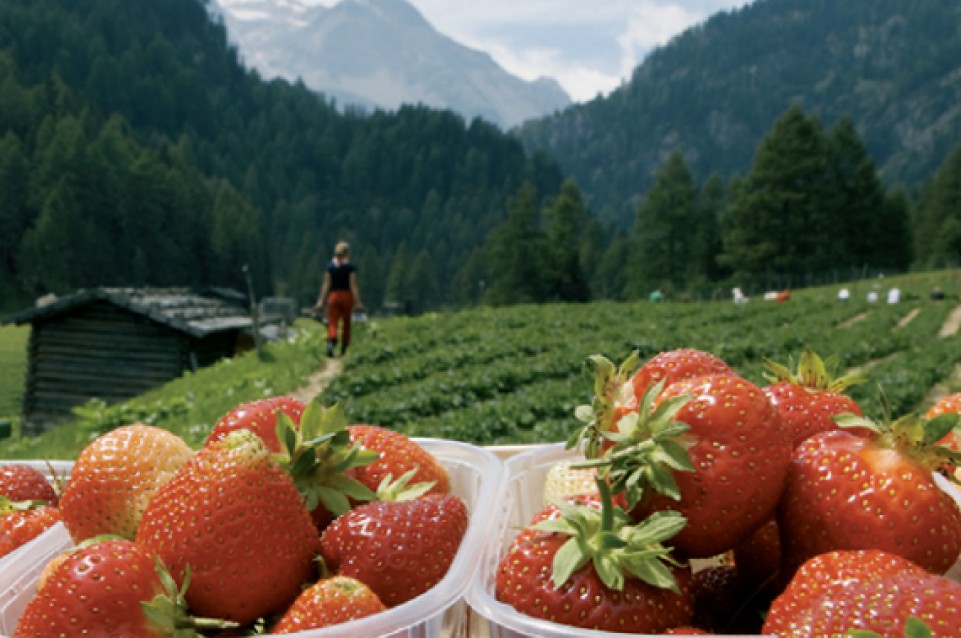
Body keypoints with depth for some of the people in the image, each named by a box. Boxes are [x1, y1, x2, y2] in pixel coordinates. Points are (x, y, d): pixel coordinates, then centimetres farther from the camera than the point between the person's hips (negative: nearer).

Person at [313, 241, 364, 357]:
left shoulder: (330, 266, 2)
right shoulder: (351, 267, -6)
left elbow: (326, 285, -1)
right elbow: (353, 285, -10)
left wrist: (321, 301, 2)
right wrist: (358, 302, -8)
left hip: (333, 296, 1)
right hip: (347, 296, -1)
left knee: (332, 323, -1)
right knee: (346, 324, 14)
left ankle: (331, 342, -31)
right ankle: (344, 350, 21)